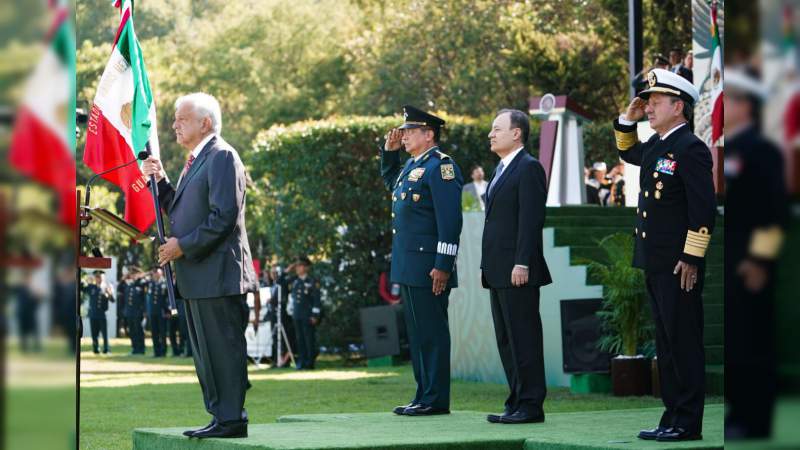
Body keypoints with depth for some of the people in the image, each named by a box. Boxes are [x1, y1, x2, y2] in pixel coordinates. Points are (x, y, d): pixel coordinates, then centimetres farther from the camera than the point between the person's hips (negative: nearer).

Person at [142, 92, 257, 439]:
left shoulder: (222, 157, -11)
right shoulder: (196, 160, 19)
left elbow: (224, 216, -19)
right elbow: (179, 210, 21)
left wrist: (183, 246, -17)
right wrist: (159, 180, 8)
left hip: (218, 271, -10)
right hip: (196, 274, 10)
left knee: (223, 348, -7)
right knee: (205, 351, 13)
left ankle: (231, 419, -3)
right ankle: (221, 416, 19)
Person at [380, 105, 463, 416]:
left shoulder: (440, 166, -12)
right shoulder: (411, 166, 16)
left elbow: (450, 220, -18)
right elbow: (391, 183, 40)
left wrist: (443, 265, -22)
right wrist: (389, 152, 23)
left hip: (428, 267, -10)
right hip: (408, 266, 10)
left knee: (431, 332, -5)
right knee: (416, 333, 13)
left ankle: (436, 400, -2)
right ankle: (423, 396, 19)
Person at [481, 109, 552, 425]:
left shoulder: (528, 168, -9)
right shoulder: (502, 170, 20)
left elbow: (531, 218, -16)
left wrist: (522, 264, -21)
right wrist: (487, 266, 18)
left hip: (517, 271, -10)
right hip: (499, 273, 10)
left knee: (524, 339, -7)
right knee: (506, 340, 10)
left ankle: (530, 405, -4)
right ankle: (517, 402, 15)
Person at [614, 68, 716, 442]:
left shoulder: (690, 149, -13)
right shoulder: (656, 146, 14)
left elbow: (704, 210, -18)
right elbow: (627, 152, 36)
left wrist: (691, 258, -20)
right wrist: (627, 119, 19)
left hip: (680, 265, -9)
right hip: (655, 264, 9)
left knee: (684, 342, -5)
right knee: (666, 342, 12)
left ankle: (688, 424, -1)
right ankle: (672, 416, 18)